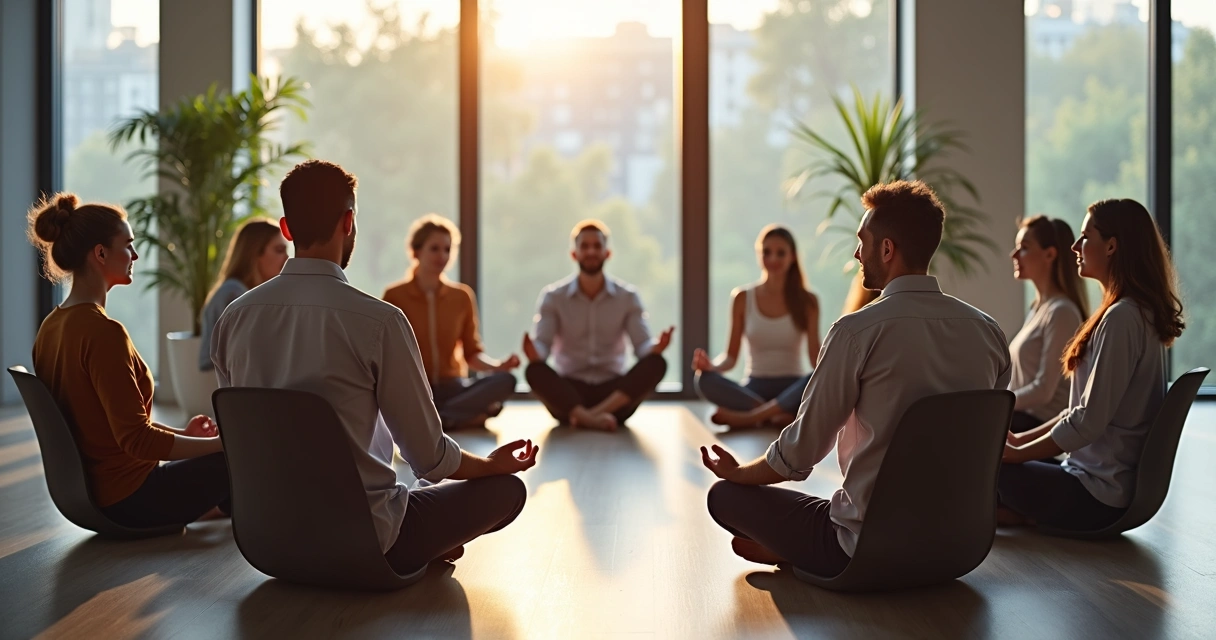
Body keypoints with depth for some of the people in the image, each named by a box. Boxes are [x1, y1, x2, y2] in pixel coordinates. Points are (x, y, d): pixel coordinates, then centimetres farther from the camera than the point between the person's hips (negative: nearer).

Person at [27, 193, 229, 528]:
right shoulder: (102, 332, -25)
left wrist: (180, 433, 12)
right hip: (129, 498, -9)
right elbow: (137, 439, -27)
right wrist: (222, 442, -17)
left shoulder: (51, 327, 3)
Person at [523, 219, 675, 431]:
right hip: (568, 393, -1)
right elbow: (542, 346, -9)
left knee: (656, 363, -27)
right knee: (534, 371, -31)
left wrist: (656, 346, -30)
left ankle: (587, 416, -36)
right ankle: (595, 417, -40)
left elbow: (643, 346, -5)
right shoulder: (552, 296, 1)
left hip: (615, 393, 1)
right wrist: (534, 354, -35)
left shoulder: (628, 296, 4)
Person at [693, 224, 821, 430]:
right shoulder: (742, 298, 4)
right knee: (704, 380, -30)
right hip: (754, 387, 0)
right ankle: (779, 415, -32)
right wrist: (712, 365, -22)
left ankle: (748, 417, -31)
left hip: (792, 387, 0)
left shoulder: (807, 301, 4)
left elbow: (816, 356, -2)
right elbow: (731, 357, 2)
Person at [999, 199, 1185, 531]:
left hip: (1099, 494, -10)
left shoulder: (1121, 318, -21)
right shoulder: (1138, 313, 11)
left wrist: (1018, 453, -10)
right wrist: (1022, 439, 12)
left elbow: (1088, 421, -23)